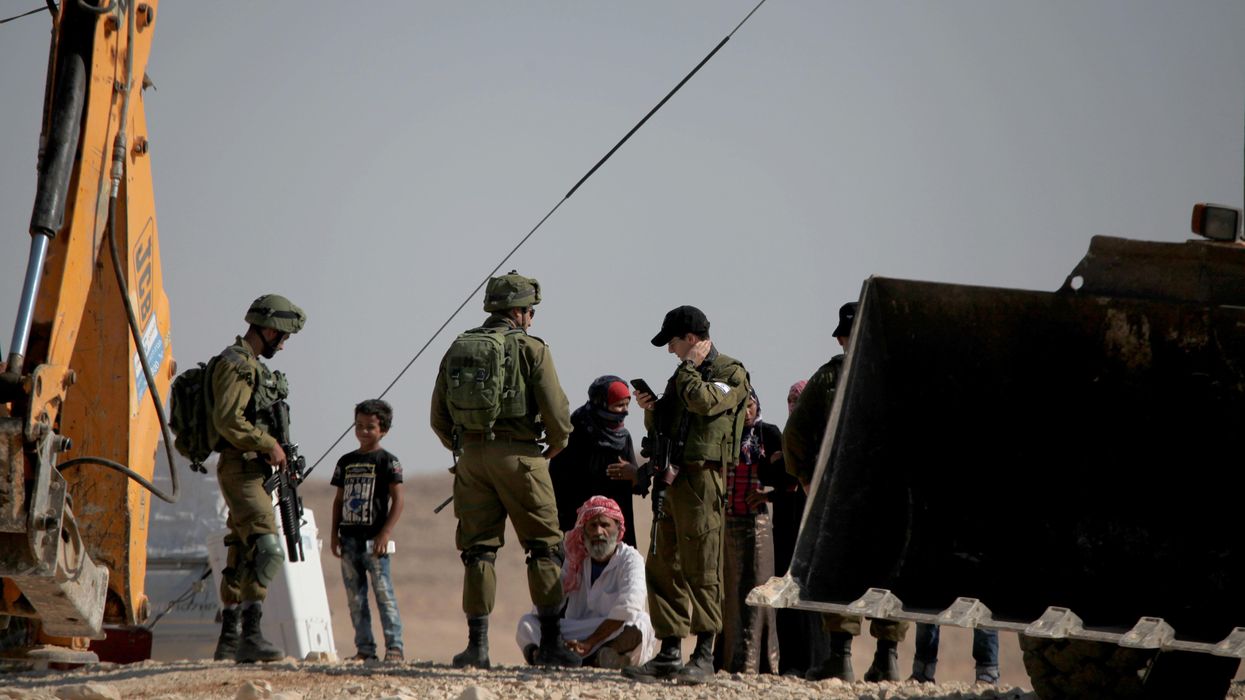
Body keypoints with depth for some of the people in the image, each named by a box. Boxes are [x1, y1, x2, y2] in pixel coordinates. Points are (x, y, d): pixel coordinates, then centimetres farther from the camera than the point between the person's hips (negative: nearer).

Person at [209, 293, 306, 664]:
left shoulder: (253, 366, 22)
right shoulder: (235, 364, -12)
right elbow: (228, 421, -22)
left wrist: (276, 453, 14)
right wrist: (270, 445, -16)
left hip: (254, 471, 11)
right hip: (241, 469, -11)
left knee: (242, 555, 11)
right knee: (266, 549, -21)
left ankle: (229, 640, 15)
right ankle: (251, 637, -26)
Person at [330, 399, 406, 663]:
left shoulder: (387, 461, -3)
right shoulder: (347, 462, 13)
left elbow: (398, 500, -7)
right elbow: (339, 500, 17)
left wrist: (386, 533, -15)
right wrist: (334, 533, 8)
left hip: (374, 539, -6)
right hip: (349, 539, 6)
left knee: (383, 591, -8)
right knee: (355, 596, 6)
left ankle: (394, 646, -6)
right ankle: (364, 648, 10)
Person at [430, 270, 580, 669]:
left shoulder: (458, 349, 10)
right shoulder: (530, 348, -5)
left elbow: (439, 417, 11)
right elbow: (556, 409, -10)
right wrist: (557, 444, 10)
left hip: (471, 455, 4)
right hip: (518, 455, -4)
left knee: (477, 550, 7)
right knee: (544, 547, 4)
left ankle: (477, 646, 3)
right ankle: (550, 643, 1)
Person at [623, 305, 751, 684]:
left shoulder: (731, 373, -1)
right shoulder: (682, 377, 23)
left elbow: (704, 401, -20)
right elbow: (660, 429, 27)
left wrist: (689, 367, -4)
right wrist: (651, 409, 7)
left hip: (702, 478, -8)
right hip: (670, 479, 8)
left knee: (701, 568, -9)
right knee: (662, 568, 6)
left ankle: (704, 655, -7)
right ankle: (670, 653, 10)